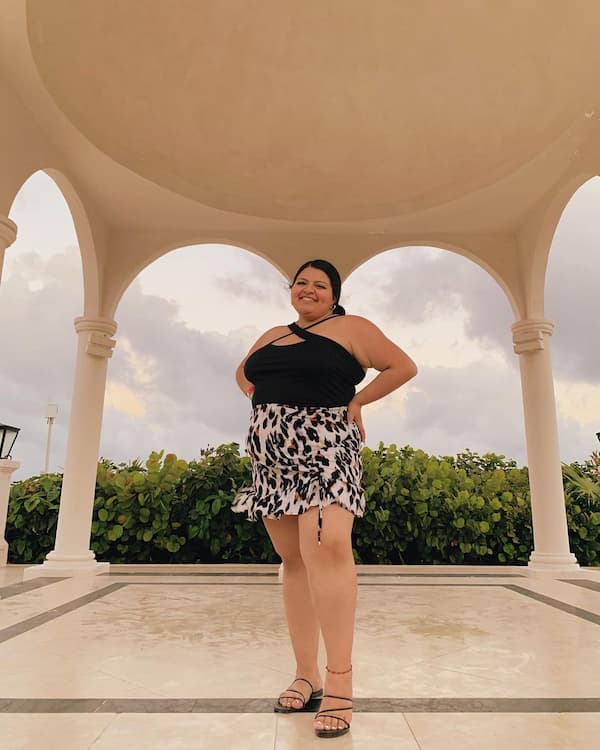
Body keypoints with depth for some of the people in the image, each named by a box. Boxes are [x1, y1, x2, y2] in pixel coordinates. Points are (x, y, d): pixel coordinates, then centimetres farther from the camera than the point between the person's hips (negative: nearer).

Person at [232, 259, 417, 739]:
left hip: (324, 450, -5)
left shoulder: (350, 327, 5)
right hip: (273, 458, 6)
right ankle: (306, 675, 16)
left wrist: (357, 400, -2)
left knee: (327, 547, -23)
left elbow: (404, 366, 3)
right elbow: (244, 374, 33)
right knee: (293, 561, 7)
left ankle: (340, 681, -15)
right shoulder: (272, 336, 19)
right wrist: (270, 401, 14)